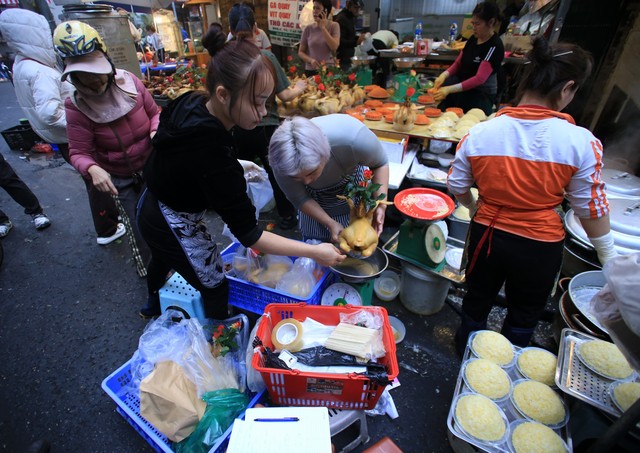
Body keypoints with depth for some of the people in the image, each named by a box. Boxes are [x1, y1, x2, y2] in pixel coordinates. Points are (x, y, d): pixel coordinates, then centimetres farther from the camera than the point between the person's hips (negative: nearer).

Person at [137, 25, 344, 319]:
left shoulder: (195, 103, -15)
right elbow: (248, 234, -33)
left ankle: (153, 305, 68)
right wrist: (315, 252, -30)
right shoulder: (209, 149, -39)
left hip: (154, 206, 9)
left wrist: (234, 167, 1)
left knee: (164, 258, 35)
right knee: (216, 290, 10)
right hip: (175, 227, -9)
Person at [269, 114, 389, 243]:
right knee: (315, 242, 9)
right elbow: (299, 199, -17)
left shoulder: (353, 138, -42)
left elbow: (380, 163, -20)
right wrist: (330, 223, -25)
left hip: (353, 185, 0)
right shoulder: (285, 163, -35)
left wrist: (381, 204, -30)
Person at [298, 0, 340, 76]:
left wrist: (323, 27, -11)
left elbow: (334, 47, -13)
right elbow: (300, 52, 7)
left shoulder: (334, 26, 1)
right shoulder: (308, 29, 4)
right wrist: (311, 60, -13)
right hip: (311, 71, 1)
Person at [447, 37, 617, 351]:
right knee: (524, 314, 25)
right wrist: (609, 259, 8)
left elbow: (457, 186, -4)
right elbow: (591, 208, -8)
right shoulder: (581, 142, -17)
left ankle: (466, 350, 52)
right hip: (539, 246, -1)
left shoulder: (479, 133, -13)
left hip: (487, 234, 2)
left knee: (477, 298, 26)